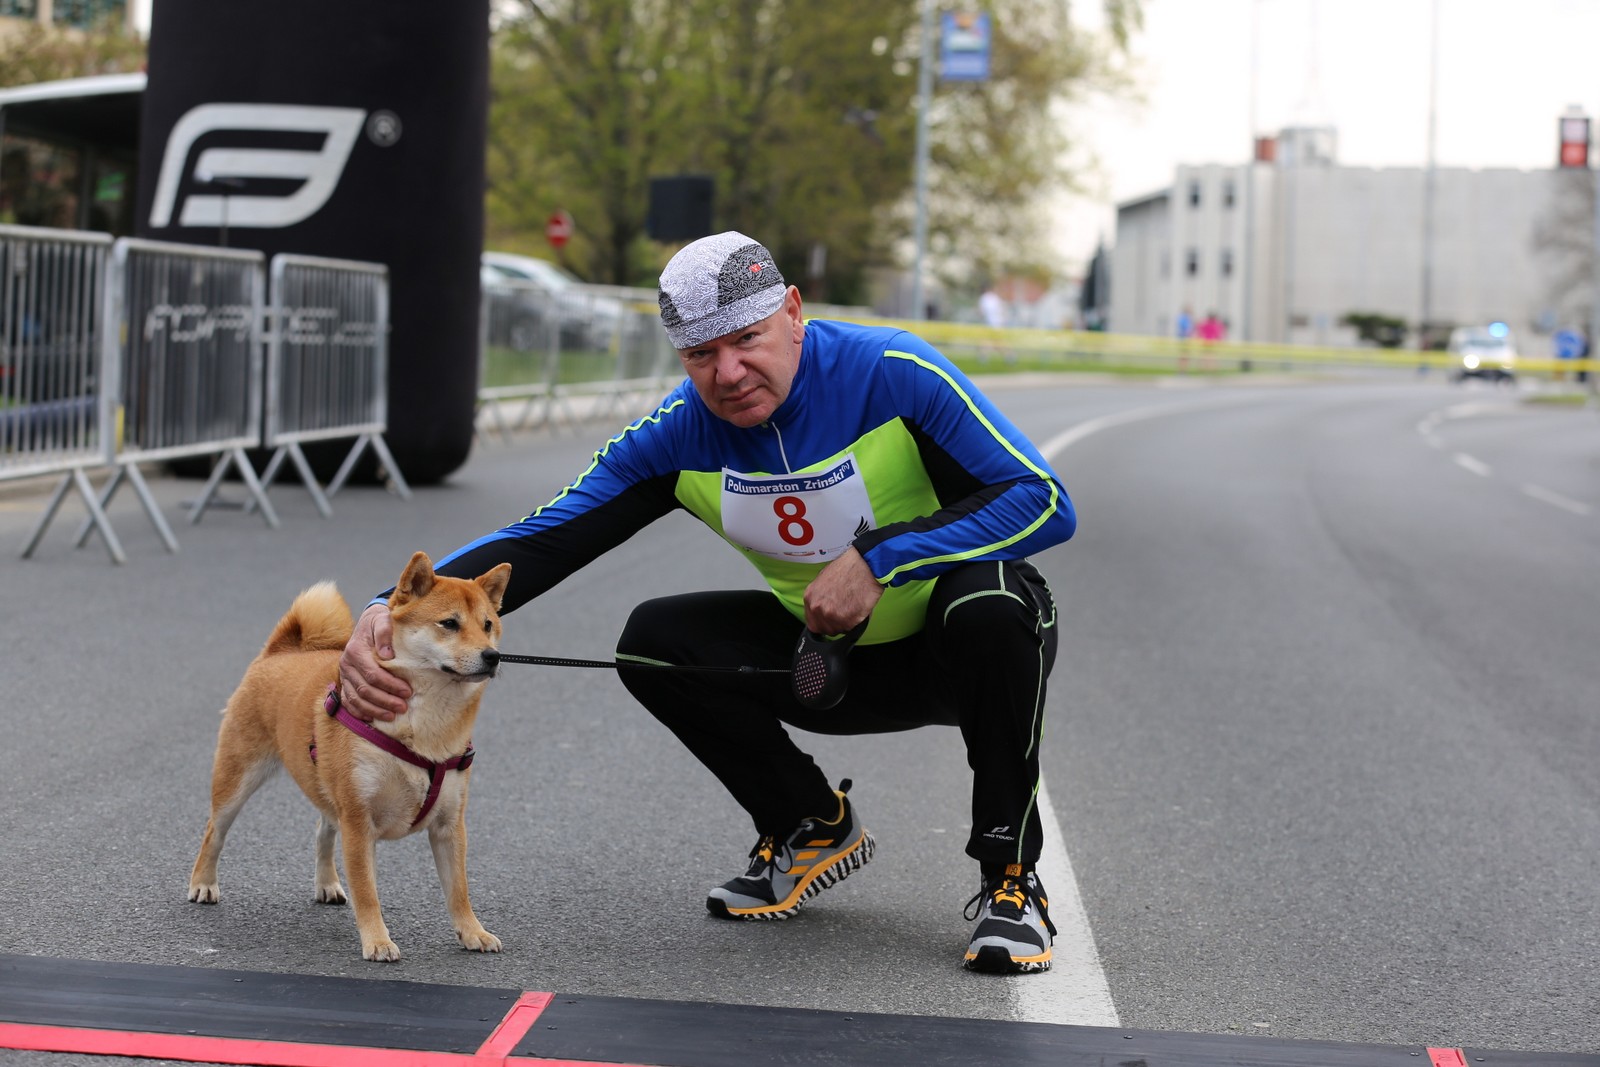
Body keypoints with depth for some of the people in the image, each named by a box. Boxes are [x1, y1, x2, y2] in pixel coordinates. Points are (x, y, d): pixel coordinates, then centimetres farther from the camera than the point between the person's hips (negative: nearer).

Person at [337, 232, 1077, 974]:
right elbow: (540, 542, -16)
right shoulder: (681, 434, -13)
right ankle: (814, 829, 8)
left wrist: (879, 558, -33)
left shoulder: (893, 372, -25)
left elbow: (1046, 503, -27)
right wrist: (395, 612, -33)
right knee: (655, 641, -13)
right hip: (832, 656, 4)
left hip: (958, 653, -4)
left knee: (989, 606, -37)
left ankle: (1011, 874, -16)